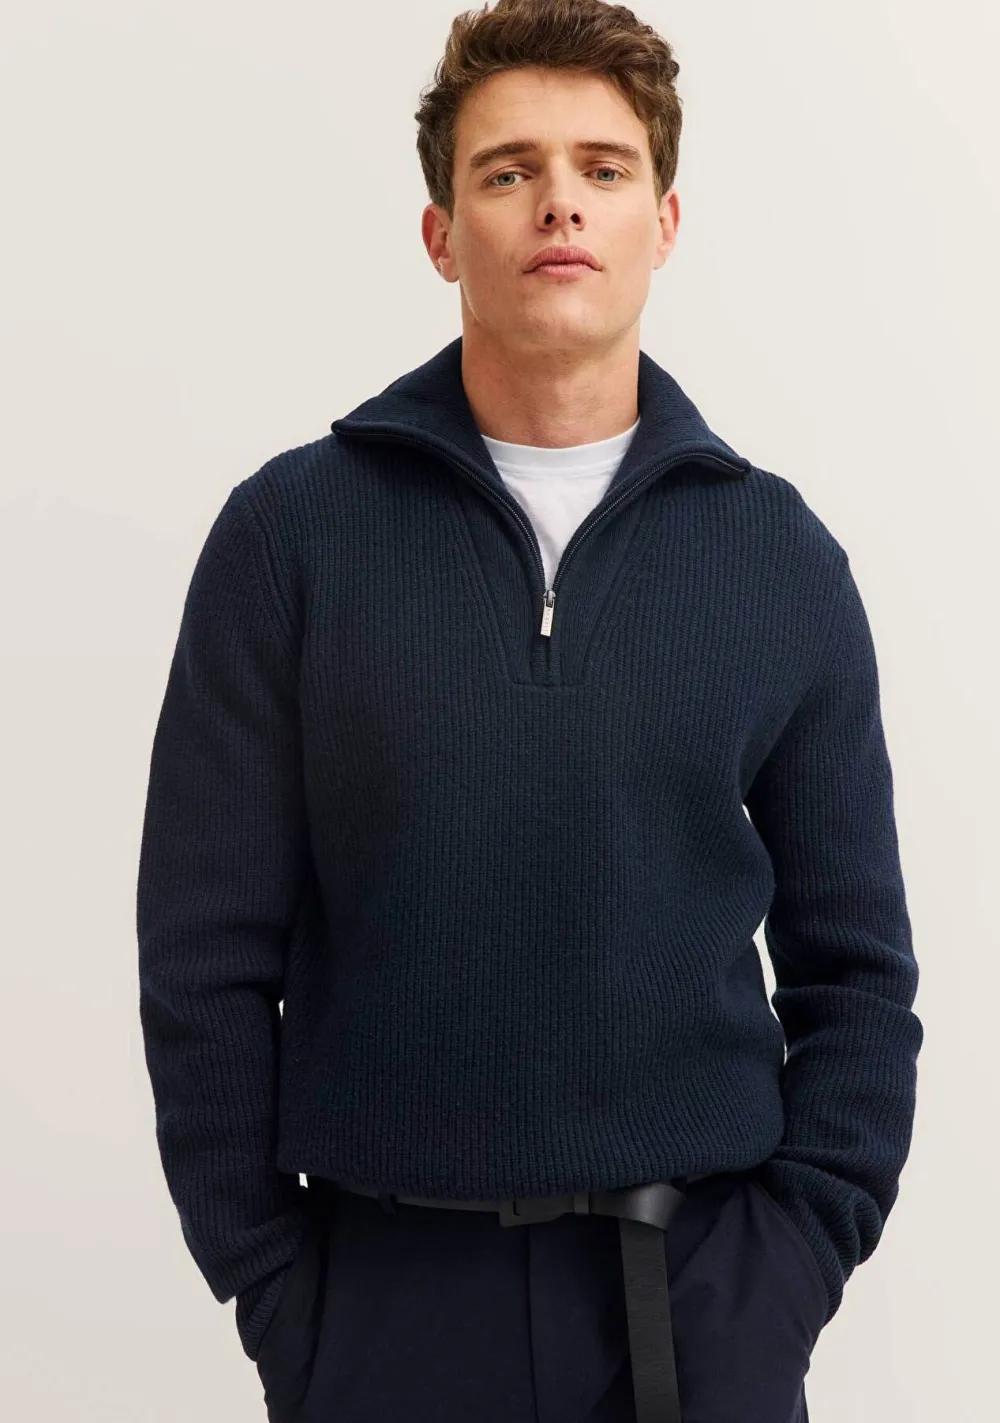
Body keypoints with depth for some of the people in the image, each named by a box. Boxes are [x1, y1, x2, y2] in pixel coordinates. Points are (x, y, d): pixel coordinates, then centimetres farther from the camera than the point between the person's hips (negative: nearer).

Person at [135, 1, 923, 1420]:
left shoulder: (780, 554, 2)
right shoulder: (292, 530, -3)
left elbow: (852, 968, 4)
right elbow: (207, 957, -2)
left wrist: (787, 1268, -4)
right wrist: (275, 1289, -6)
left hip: (701, 1300, 1)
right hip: (388, 1296, -1)